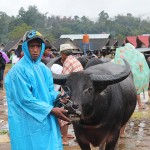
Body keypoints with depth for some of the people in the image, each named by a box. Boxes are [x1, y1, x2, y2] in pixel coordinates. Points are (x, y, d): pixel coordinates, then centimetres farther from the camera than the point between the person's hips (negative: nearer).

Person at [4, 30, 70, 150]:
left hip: (47, 121, 7)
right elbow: (26, 99, -17)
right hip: (28, 124, -7)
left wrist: (58, 96, -10)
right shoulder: (19, 70, -14)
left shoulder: (44, 69, 10)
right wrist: (51, 110, -18)